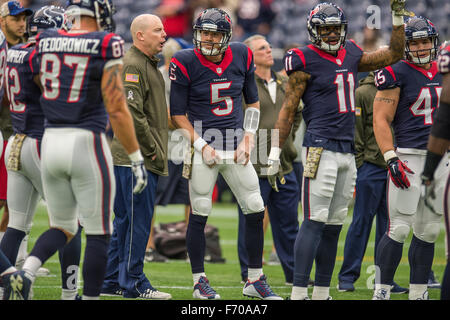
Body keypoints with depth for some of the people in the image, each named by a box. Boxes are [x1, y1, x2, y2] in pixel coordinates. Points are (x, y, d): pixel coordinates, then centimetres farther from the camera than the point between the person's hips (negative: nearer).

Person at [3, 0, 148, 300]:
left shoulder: (46, 41, 5)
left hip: (51, 141, 5)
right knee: (98, 234, 6)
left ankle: (24, 274, -8)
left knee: (62, 227, 17)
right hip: (86, 143, -5)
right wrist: (137, 158, -7)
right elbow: (116, 110, -13)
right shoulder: (105, 46, -11)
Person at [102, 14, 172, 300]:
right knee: (139, 220, -6)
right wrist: (151, 149, -17)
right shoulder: (132, 66, -14)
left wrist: (155, 149, 18)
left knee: (125, 220, 14)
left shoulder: (148, 64, 20)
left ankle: (111, 280, 19)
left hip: (143, 158, 10)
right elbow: (131, 113, -21)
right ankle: (133, 283, -2)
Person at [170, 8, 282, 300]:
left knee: (256, 210, 2)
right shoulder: (185, 63, -9)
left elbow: (253, 102, 13)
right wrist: (201, 145, -12)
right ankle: (200, 281, 8)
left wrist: (248, 139, 2)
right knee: (200, 213, -3)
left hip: (236, 146, 4)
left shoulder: (242, 57, 2)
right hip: (203, 144, -4)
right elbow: (178, 114, -4)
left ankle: (255, 280, 13)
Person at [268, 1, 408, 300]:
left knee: (334, 226, 9)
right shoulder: (306, 61, -6)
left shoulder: (351, 56, 13)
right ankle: (299, 292, -14)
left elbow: (394, 53, 23)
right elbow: (288, 110, -4)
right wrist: (275, 152, -6)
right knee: (315, 222, -12)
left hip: (347, 150, 7)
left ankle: (322, 293, 14)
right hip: (320, 149, -7)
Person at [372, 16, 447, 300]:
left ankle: (418, 293, 15)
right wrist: (391, 159, -18)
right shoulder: (397, 74, -7)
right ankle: (382, 292, -3)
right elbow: (381, 120, -9)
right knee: (400, 229, -10)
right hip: (409, 156, -6)